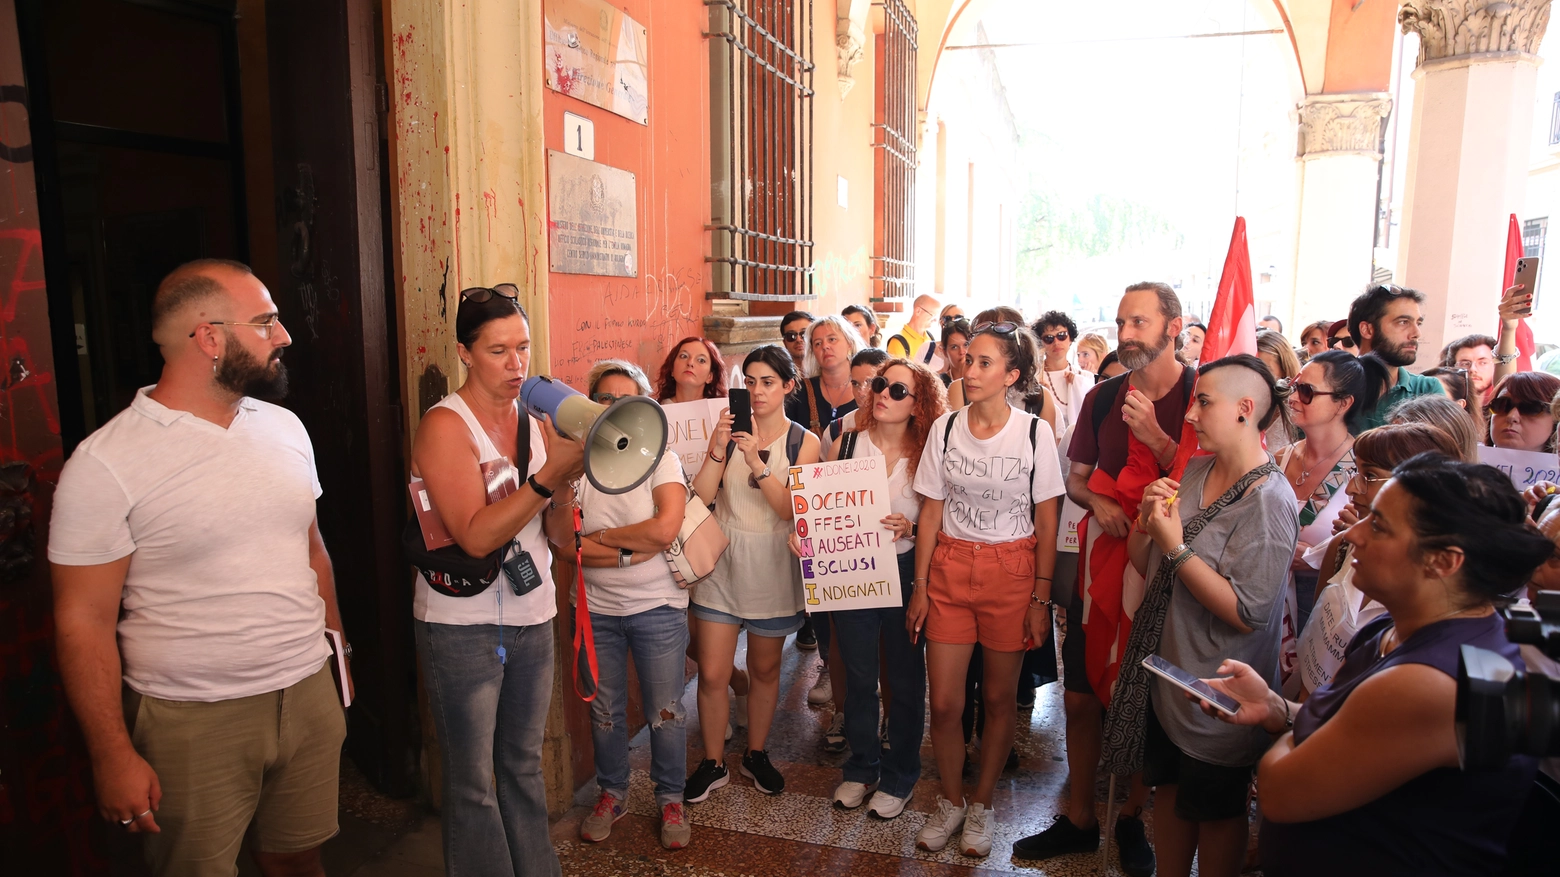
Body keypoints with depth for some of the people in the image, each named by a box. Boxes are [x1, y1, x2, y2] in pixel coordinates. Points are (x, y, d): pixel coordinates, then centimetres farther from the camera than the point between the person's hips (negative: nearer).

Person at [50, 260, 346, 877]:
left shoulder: (285, 427, 4)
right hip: (193, 724, -5)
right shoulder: (105, 464, -13)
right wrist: (112, 756, -10)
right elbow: (84, 621, -11)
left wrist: (336, 651, 14)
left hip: (310, 697, 5)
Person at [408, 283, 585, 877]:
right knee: (473, 782, 7)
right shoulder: (445, 425, -12)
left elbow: (560, 528, 3)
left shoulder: (537, 419, 5)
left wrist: (567, 477, -15)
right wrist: (548, 476, -29)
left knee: (524, 765, 18)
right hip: (464, 623, -5)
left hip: (532, 617, 6)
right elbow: (476, 536, -22)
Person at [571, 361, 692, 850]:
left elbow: (665, 529, -21)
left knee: (665, 713, 8)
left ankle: (671, 799, 28)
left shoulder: (661, 460, -6)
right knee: (604, 711, 15)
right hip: (595, 610, 2)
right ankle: (612, 794, 36)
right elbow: (568, 544, -11)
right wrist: (633, 551, -18)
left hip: (657, 608, -2)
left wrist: (599, 537, -12)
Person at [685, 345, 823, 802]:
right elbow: (700, 498, -9)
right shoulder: (731, 430, -1)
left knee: (765, 669, 16)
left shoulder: (804, 442, -4)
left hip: (771, 567, 0)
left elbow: (792, 509, -16)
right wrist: (717, 450, -22)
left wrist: (756, 462, -26)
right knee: (712, 674, 2)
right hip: (722, 561, 1)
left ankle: (756, 755, 36)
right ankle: (713, 763, 23)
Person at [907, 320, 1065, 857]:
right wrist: (920, 586, 1)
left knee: (999, 697, 9)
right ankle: (951, 800, 28)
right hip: (949, 570, 2)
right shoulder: (946, 428, -2)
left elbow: (1047, 524, -3)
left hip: (1012, 572, -1)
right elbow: (931, 514, 3)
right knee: (944, 701, 3)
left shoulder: (1035, 433, -7)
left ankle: (982, 803, 31)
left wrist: (1041, 598, -5)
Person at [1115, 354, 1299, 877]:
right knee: (1169, 787, 22)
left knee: (1216, 810, 15)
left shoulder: (1269, 501, -21)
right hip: (1166, 673, 7)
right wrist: (1148, 517, -13)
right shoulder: (1196, 471, 1)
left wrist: (1176, 546, -25)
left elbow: (1246, 613, -27)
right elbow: (1145, 565, 6)